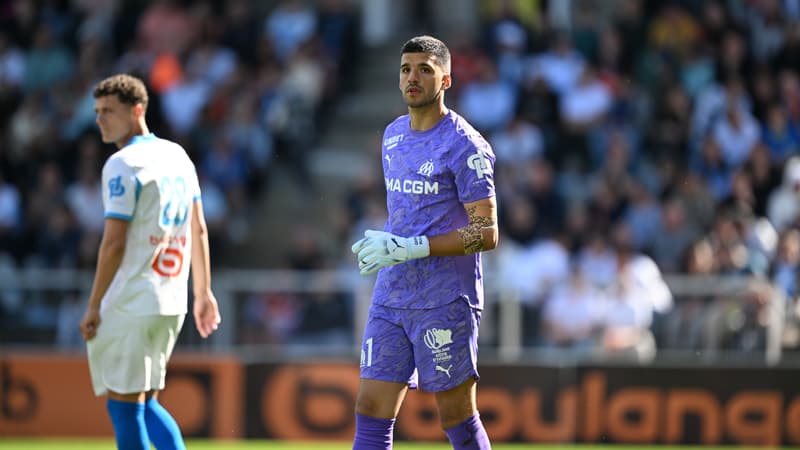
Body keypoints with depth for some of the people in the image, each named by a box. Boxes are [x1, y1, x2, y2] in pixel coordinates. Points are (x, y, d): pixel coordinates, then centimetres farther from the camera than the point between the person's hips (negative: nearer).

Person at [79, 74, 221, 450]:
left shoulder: (122, 165, -12)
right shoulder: (177, 156, 12)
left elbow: (114, 243, -16)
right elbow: (199, 229, 16)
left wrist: (94, 306, -12)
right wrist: (203, 292, 21)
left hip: (131, 303, -8)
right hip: (172, 303, 8)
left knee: (124, 406, -2)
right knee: (144, 403, 16)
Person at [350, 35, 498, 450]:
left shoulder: (464, 145, -11)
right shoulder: (393, 135, 13)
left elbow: (487, 233, -15)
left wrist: (409, 249, -20)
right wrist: (383, 245, 8)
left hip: (445, 304, -7)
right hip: (390, 300, 7)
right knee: (370, 413, -1)